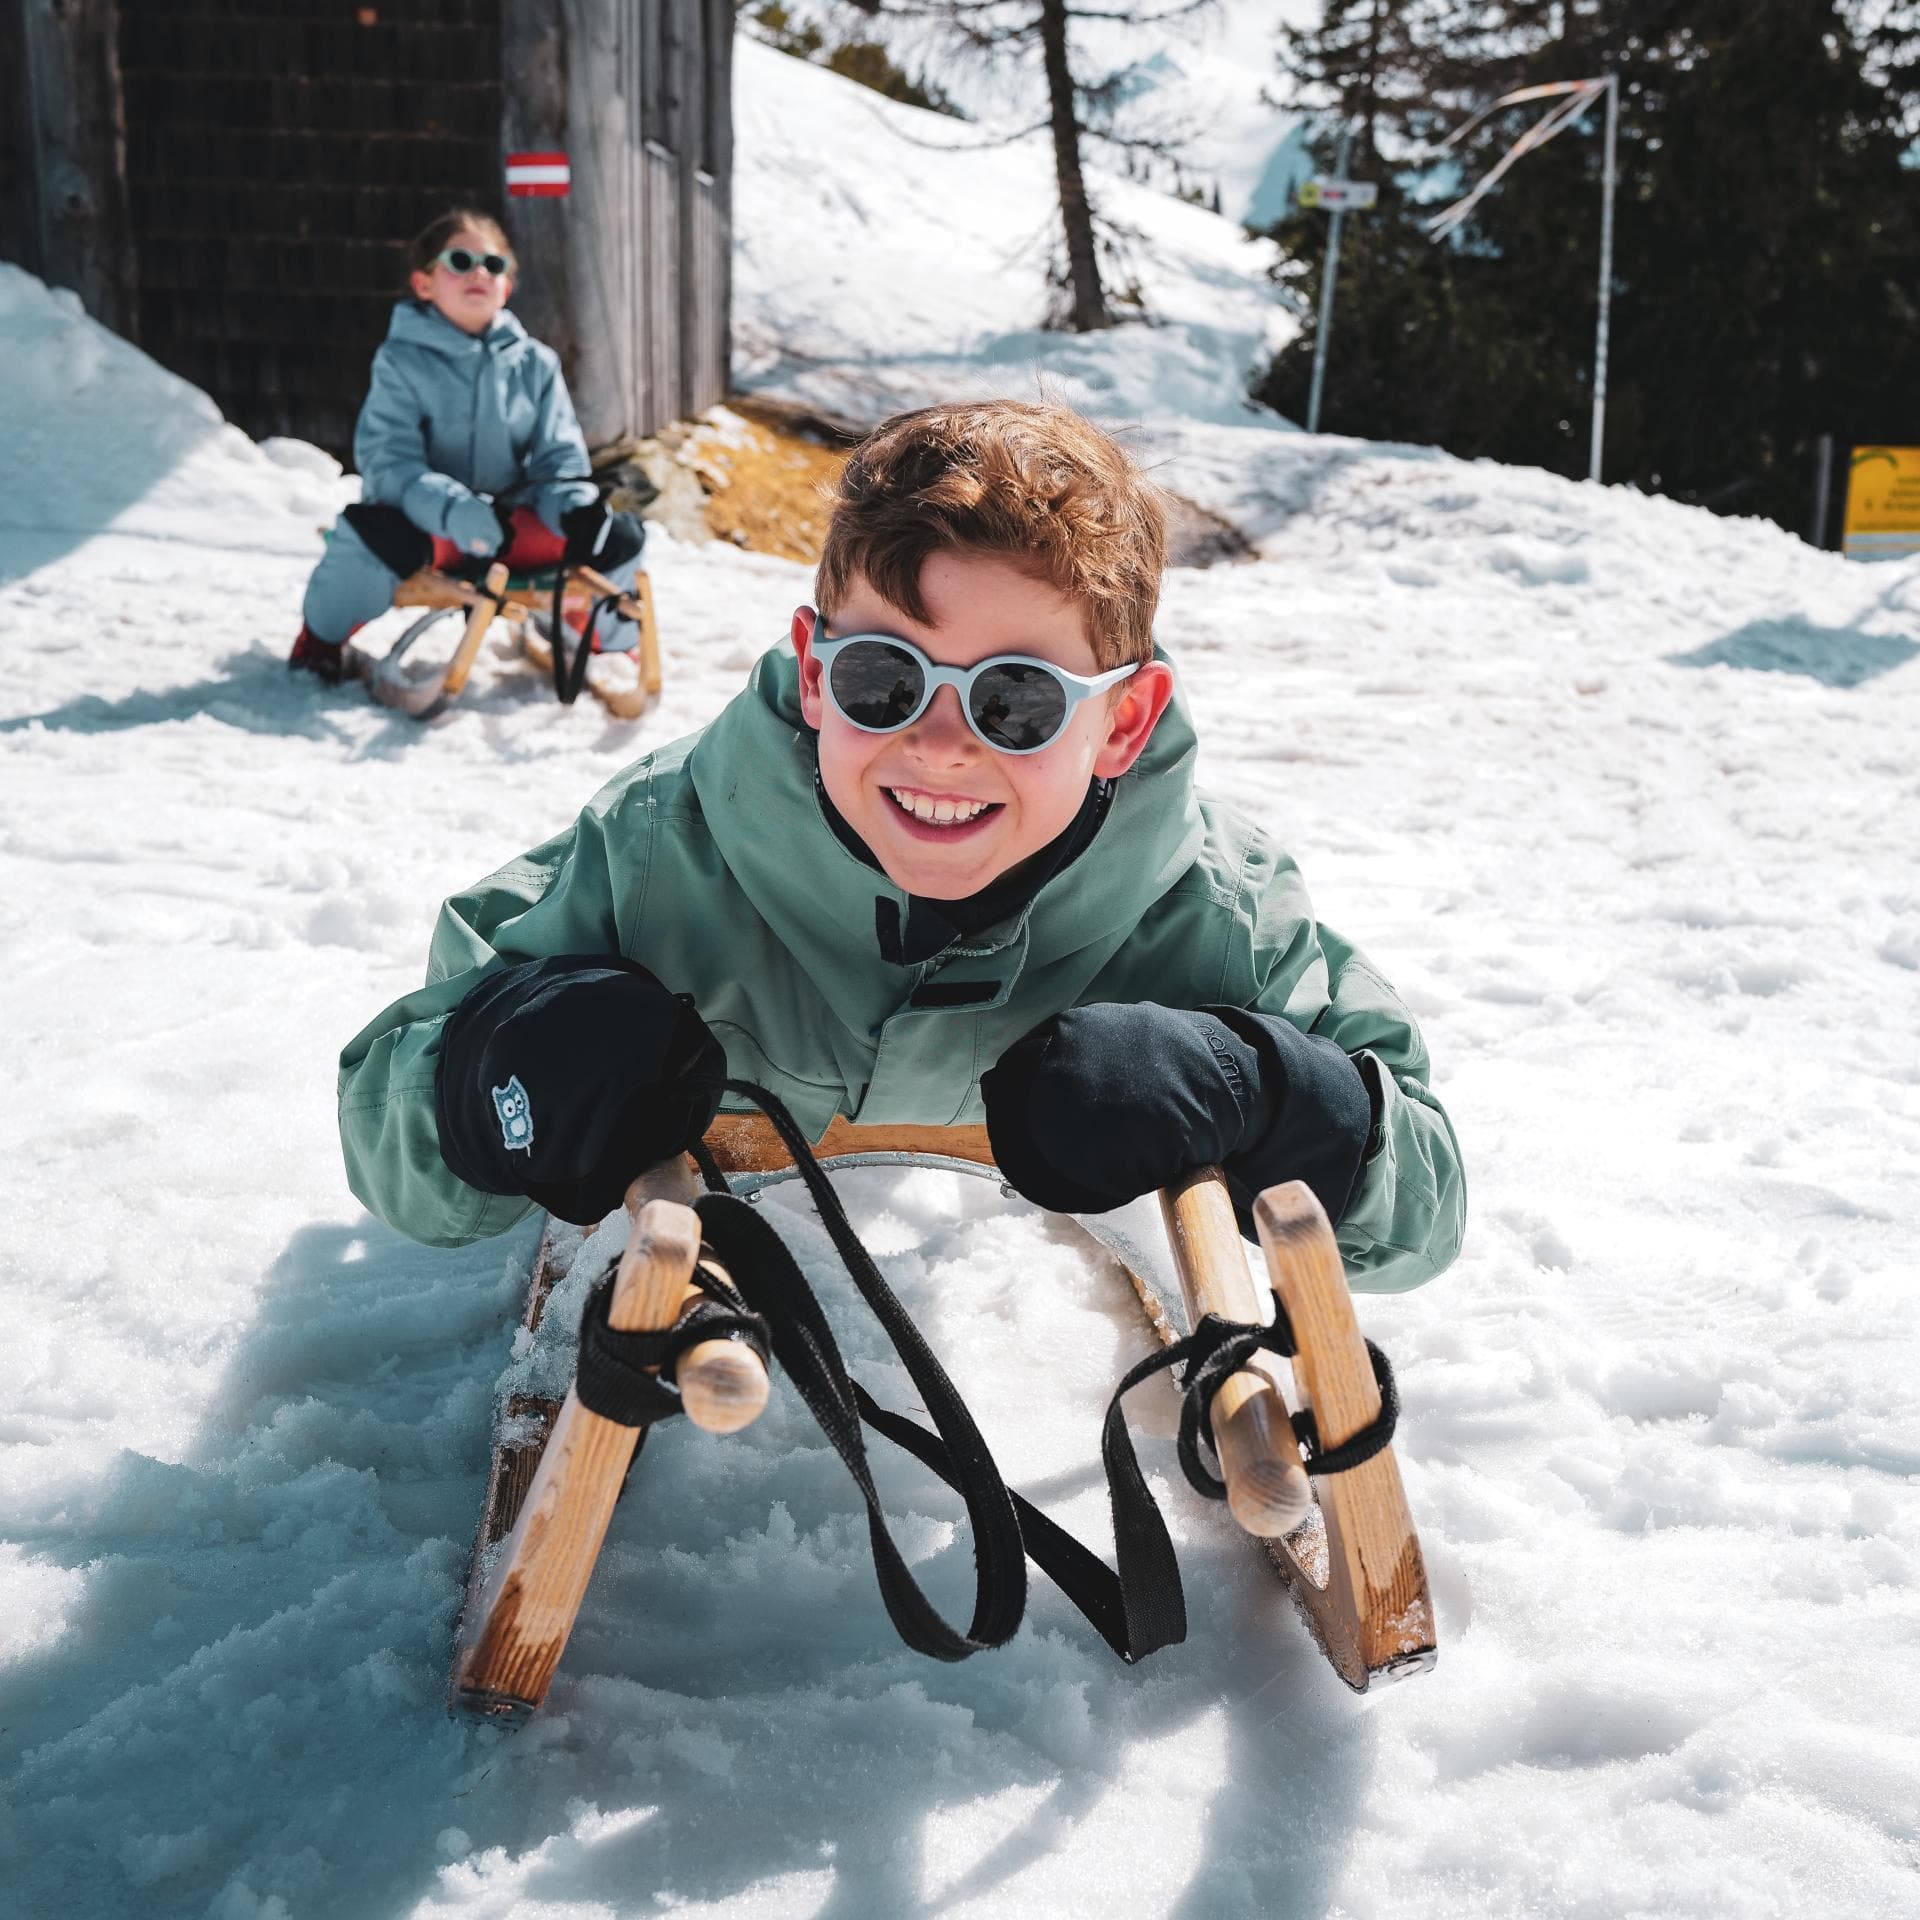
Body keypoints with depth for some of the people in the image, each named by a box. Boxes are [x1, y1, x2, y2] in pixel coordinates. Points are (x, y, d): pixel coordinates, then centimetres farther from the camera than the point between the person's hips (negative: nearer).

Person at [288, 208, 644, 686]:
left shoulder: (534, 363, 6)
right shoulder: (402, 362, -6)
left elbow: (560, 460, 4)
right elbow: (387, 463, -16)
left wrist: (577, 509, -20)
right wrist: (455, 511, -35)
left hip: (513, 524, 3)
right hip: (426, 526, -3)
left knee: (618, 535, -16)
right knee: (369, 531, -36)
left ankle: (606, 646, 14)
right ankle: (323, 638, -2)